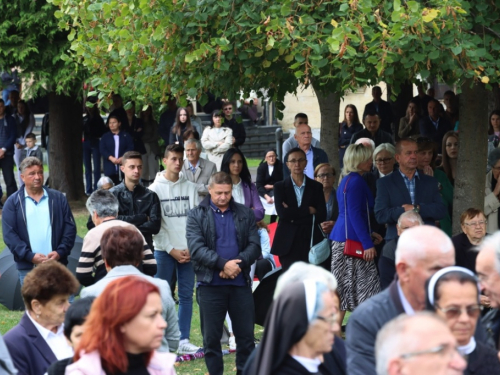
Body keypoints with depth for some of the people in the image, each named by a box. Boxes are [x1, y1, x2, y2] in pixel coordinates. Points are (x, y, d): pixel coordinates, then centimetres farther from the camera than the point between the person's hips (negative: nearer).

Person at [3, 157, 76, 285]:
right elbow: (9, 234, -2)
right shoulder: (13, 202, 5)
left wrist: (60, 252, -9)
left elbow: (70, 227, 7)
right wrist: (30, 255, -14)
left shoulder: (58, 198, 10)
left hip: (57, 264, 1)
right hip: (28, 268, -1)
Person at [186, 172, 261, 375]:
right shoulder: (196, 215, 2)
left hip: (240, 283, 2)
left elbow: (255, 245, 1)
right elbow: (196, 248, -11)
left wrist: (238, 263, -16)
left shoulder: (245, 214, 10)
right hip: (210, 284, -2)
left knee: (246, 336, 6)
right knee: (211, 338, 3)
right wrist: (223, 264, -20)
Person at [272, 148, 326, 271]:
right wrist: (308, 210, -8)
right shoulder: (280, 186, 8)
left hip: (311, 241, 1)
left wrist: (294, 216, -8)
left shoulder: (316, 187, 10)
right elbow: (282, 213, -8)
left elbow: (321, 216, -1)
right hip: (288, 242, -1)